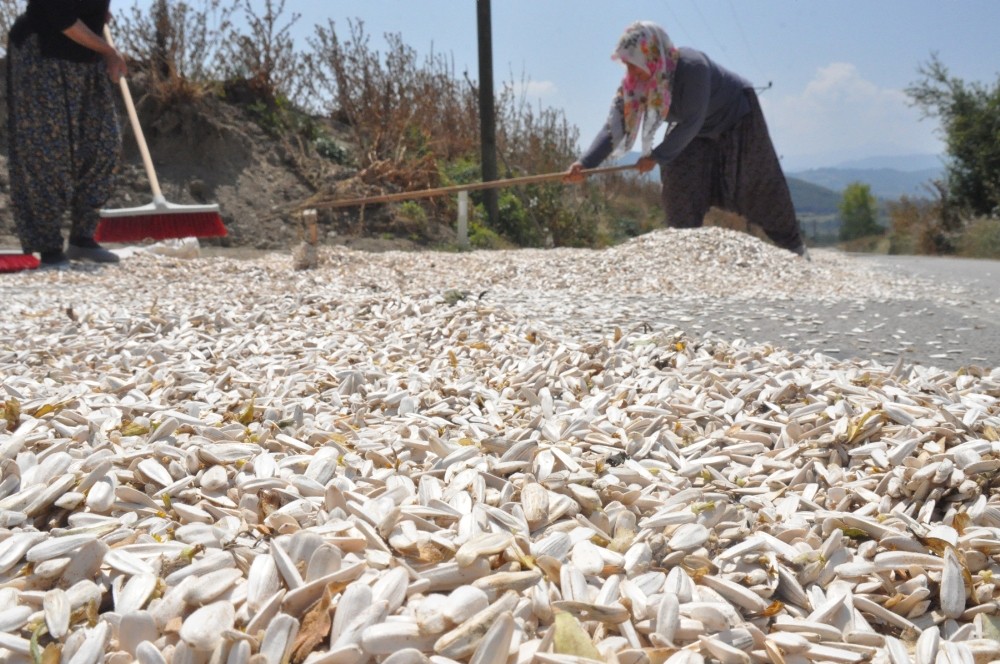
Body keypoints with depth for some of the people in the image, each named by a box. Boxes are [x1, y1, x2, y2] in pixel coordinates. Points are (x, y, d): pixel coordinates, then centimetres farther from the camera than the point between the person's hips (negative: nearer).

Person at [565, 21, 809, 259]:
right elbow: (615, 126, -28)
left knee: (761, 186, 3)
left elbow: (692, 122, -35)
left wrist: (657, 156, -34)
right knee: (679, 180, -11)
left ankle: (793, 244, 20)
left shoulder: (692, 66, -40)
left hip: (737, 118, -5)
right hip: (699, 132, 5)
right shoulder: (632, 83, -22)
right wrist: (585, 163, -41)